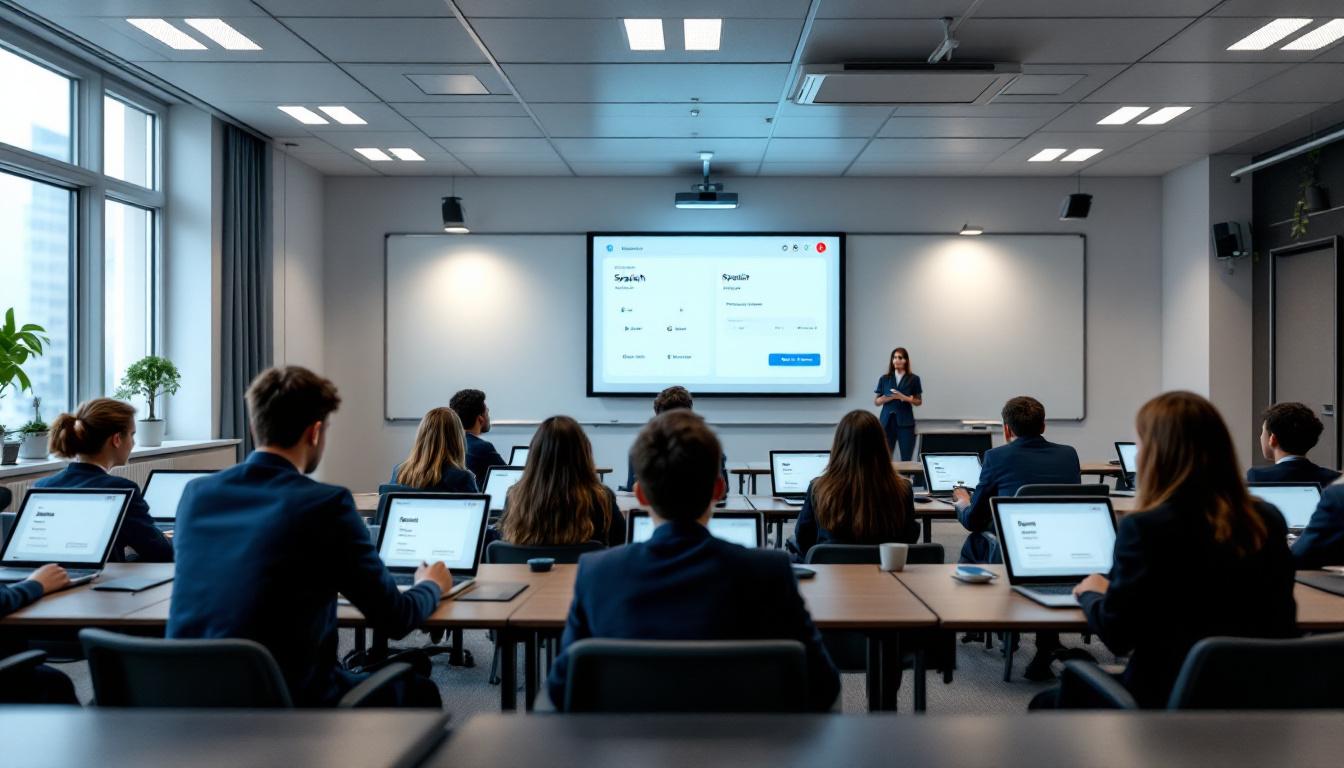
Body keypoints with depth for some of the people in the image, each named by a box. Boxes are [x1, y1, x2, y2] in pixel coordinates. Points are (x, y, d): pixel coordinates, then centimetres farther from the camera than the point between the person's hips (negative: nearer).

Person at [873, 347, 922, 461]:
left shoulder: (913, 379, 4)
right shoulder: (884, 379, 7)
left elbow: (919, 401, 7)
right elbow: (876, 402, 8)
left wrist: (904, 398, -11)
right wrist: (888, 398, -11)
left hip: (905, 422, -1)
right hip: (887, 421, 1)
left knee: (906, 459, -3)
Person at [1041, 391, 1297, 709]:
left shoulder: (1146, 528, -20)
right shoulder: (1269, 521, -2)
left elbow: (1116, 635, -12)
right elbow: (1282, 625, 10)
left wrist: (1091, 594, 8)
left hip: (1170, 699, -6)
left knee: (1051, 704, 19)